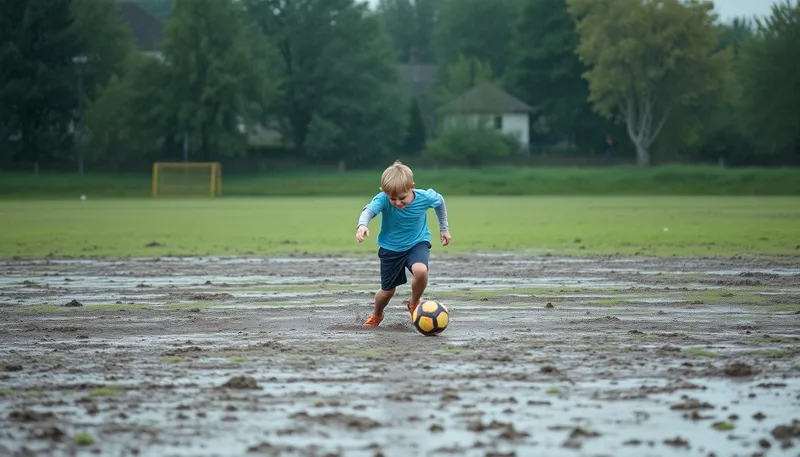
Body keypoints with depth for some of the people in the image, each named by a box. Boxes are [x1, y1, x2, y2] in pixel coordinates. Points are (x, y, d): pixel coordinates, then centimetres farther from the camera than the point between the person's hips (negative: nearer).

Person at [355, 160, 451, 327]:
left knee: (420, 270, -32)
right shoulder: (383, 199, -30)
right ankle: (376, 315, 45)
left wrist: (444, 228, 10)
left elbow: (439, 201, 0)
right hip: (391, 248, 0)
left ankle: (414, 303, 0)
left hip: (417, 243, 0)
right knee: (388, 291, 9)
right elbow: (368, 210, -49)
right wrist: (362, 224, -72)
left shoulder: (425, 197, -24)